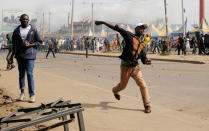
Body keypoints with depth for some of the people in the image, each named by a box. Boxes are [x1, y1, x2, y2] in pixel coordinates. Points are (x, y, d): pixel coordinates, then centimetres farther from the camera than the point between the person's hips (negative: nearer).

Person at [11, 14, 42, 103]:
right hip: (19, 55, 3)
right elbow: (14, 43, 18)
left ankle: (32, 95, -4)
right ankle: (22, 92, 23)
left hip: (30, 55, -3)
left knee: (29, 74, -9)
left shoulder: (33, 30, 0)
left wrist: (30, 45, -12)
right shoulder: (17, 31, 9)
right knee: (21, 74, 9)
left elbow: (39, 42, 3)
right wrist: (13, 53, 10)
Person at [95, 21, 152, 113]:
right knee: (122, 85, 12)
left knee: (143, 85, -10)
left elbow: (143, 59, 10)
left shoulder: (142, 45, 11)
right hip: (125, 66, -3)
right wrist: (103, 22, -9)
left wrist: (147, 61, -14)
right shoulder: (129, 36, -4)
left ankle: (147, 105, 0)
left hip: (135, 67, 4)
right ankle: (115, 91, 48)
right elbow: (116, 28, -7)